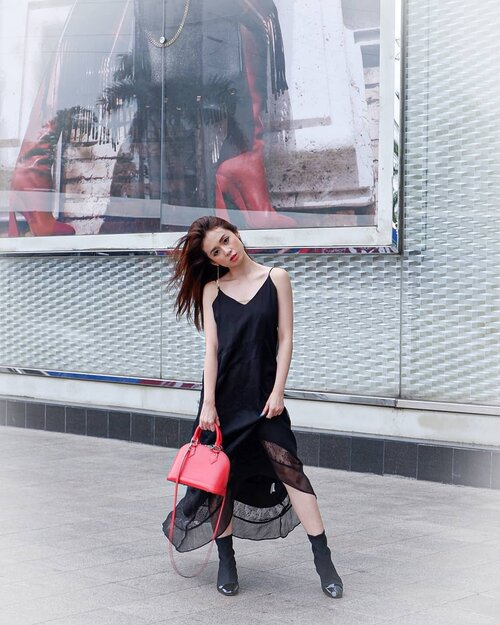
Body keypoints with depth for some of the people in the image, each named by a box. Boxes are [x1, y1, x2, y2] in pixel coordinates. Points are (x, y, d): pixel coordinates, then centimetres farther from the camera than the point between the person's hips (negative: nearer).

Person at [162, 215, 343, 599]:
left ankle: (324, 561, -7)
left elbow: (285, 338, 0)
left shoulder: (276, 278, 2)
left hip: (263, 394, -2)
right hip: (224, 396, 2)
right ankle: (227, 562, 18)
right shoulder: (211, 290, 4)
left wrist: (277, 391, -7)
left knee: (289, 467, -10)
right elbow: (211, 347, -1)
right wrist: (208, 403, -7)